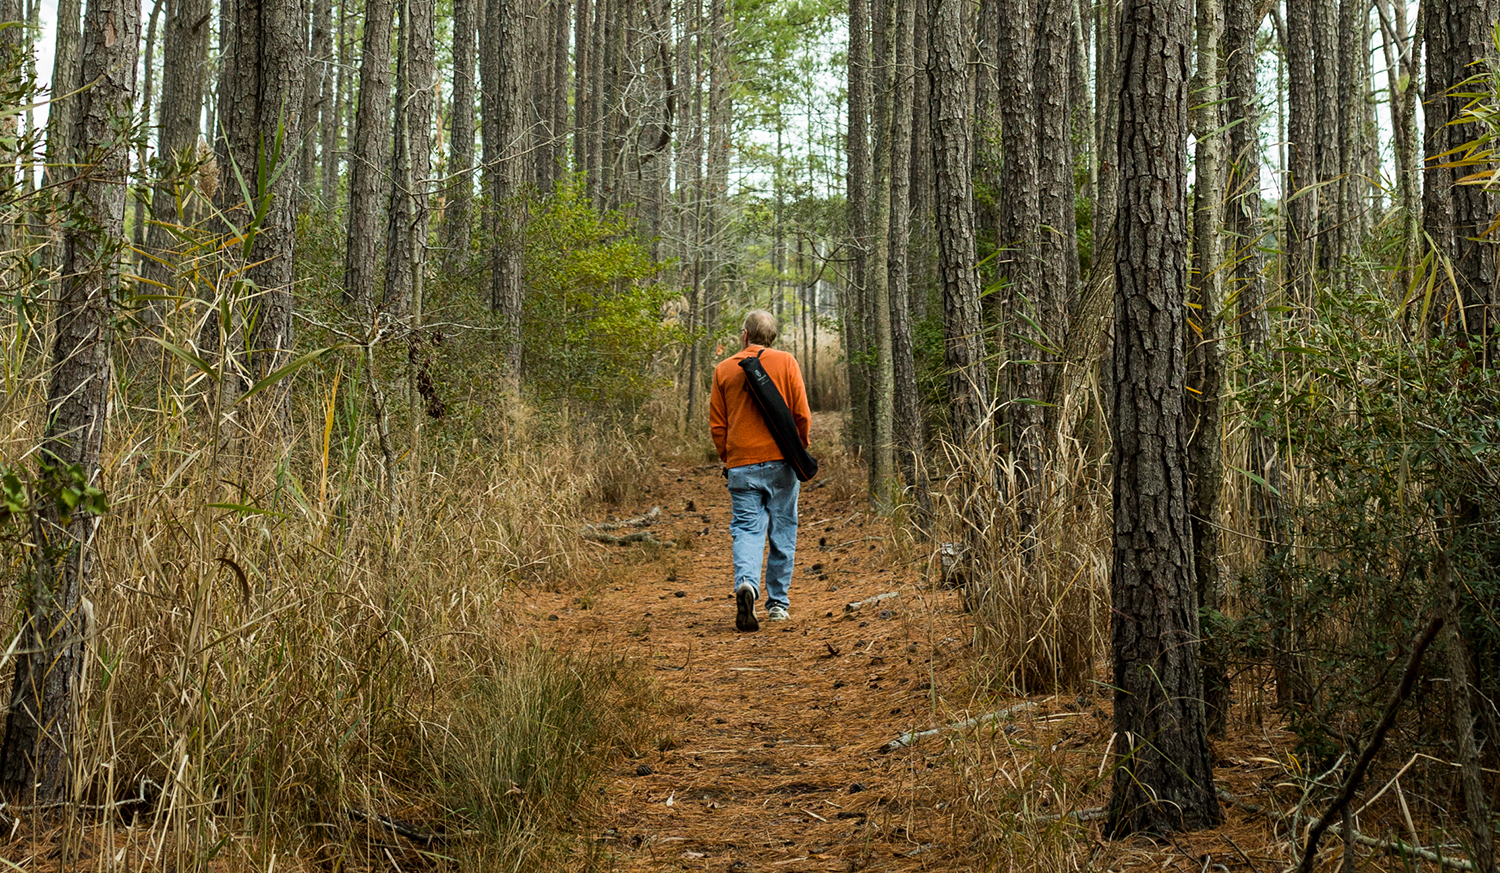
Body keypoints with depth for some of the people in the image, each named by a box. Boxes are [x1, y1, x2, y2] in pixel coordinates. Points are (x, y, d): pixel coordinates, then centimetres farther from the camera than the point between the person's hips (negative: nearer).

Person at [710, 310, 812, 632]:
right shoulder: (785, 362, 2)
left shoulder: (724, 369, 6)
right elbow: (802, 414, -1)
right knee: (782, 531, 8)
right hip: (780, 461, -1)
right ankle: (778, 603, 12)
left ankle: (746, 582, -25)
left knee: (747, 529, 1)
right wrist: (801, 451, 13)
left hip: (741, 465, 1)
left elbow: (717, 426, 8)